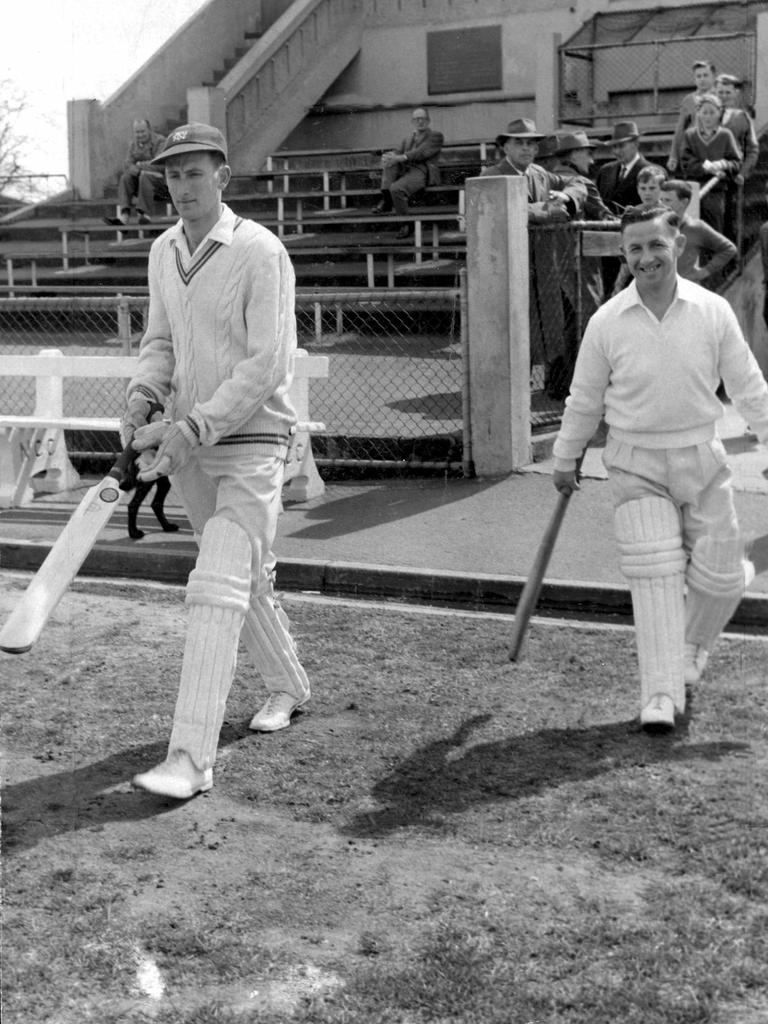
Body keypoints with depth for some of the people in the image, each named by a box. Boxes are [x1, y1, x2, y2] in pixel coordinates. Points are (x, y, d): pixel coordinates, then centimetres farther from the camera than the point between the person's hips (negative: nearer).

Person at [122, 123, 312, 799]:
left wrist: (191, 429, -26)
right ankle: (288, 686, 41)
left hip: (251, 440, -7)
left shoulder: (260, 252, -14)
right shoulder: (163, 251, 9)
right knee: (246, 577, 19)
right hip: (187, 444, 7)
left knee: (218, 587, -15)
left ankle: (192, 758, -18)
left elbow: (268, 365, -19)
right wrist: (142, 395, -6)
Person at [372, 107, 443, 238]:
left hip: (422, 173, -7)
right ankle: (386, 201, -26)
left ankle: (406, 224, -14)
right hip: (404, 171, 7)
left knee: (396, 189, -31)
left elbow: (422, 153, -11)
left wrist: (400, 158, -25)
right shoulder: (408, 139, 28)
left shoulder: (436, 136, 6)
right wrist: (390, 156, -15)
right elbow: (397, 153, 12)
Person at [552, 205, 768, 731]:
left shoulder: (713, 311, -5)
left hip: (702, 457, 2)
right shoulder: (607, 322, -6)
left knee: (721, 577, 4)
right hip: (637, 463, -1)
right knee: (655, 574, -11)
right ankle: (661, 695, -6)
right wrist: (565, 459, 14)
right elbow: (584, 398, 7)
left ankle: (689, 652, 34)